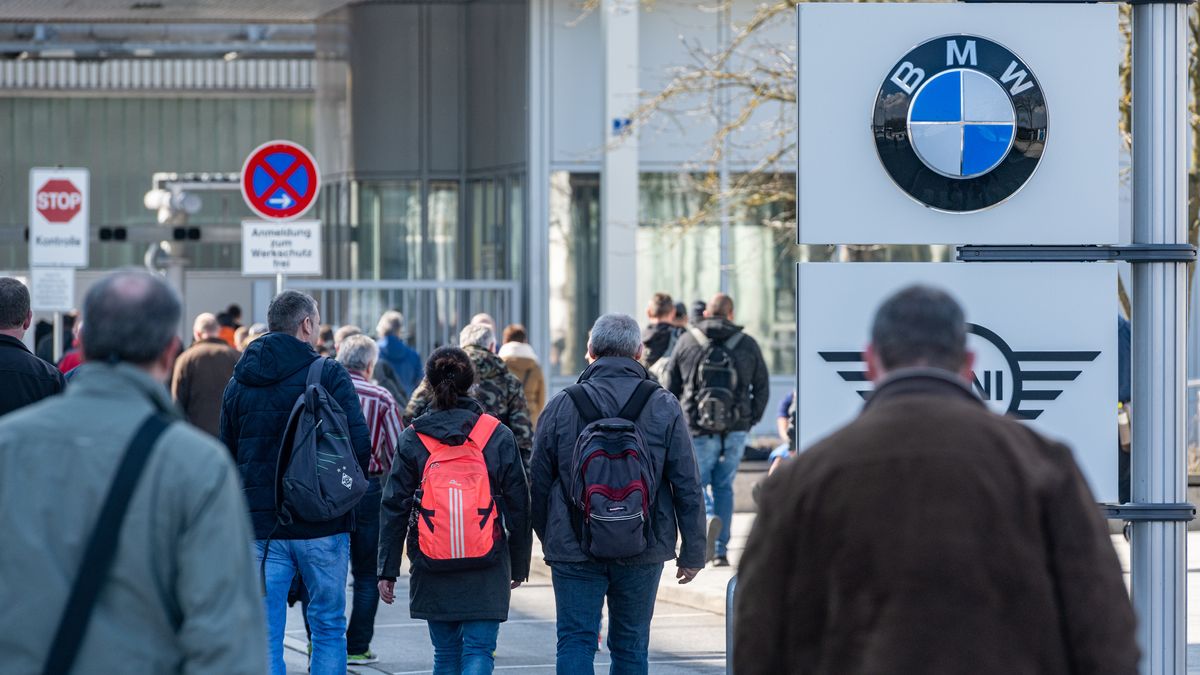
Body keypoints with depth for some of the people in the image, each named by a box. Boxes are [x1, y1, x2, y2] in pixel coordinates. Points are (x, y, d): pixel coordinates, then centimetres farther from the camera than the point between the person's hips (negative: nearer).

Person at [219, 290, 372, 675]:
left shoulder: (239, 381, 9)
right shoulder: (329, 375, -6)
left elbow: (228, 454, 12)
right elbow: (360, 444, -11)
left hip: (260, 527, 3)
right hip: (322, 526, -3)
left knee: (264, 638, 3)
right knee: (328, 628, 9)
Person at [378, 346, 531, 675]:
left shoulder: (413, 439, -1)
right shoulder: (499, 437, -1)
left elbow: (395, 509, -1)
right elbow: (518, 506, 2)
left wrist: (387, 570, 4)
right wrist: (519, 564, 12)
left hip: (432, 568, 1)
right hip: (487, 570, -1)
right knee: (479, 649, -1)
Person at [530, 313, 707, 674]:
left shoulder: (561, 406, -3)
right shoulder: (664, 408, -3)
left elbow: (538, 483, 4)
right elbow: (688, 486, -1)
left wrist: (548, 538, 18)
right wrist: (693, 552, 6)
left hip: (573, 549, -1)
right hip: (642, 550, 1)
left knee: (576, 642, 2)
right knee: (631, 645, 10)